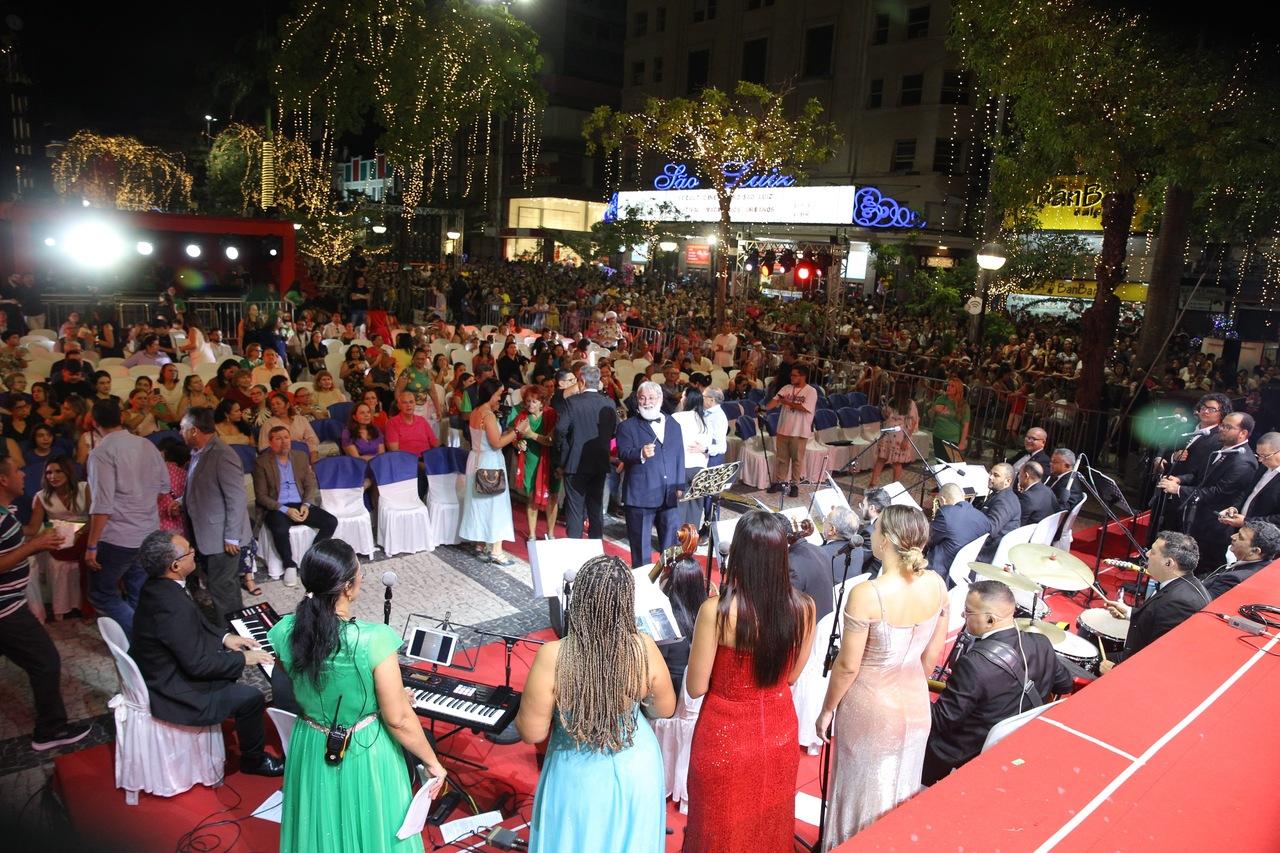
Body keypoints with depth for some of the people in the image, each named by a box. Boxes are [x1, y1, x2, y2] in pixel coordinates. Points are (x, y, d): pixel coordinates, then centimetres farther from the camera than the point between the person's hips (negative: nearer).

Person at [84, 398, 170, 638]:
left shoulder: (102, 452, -15)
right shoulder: (147, 445, 3)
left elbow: (102, 504, -19)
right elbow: (165, 486, 12)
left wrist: (91, 545, -13)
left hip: (117, 538, -6)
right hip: (149, 535, 6)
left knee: (101, 594, 7)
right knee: (139, 597, 15)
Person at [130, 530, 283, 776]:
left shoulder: (157, 585, -5)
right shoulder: (174, 607, -35)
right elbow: (198, 665, -27)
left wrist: (224, 637, 4)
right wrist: (243, 659, -15)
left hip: (159, 673, 10)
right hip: (171, 695, -10)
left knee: (228, 658, 21)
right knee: (251, 698, -8)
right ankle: (254, 759, 16)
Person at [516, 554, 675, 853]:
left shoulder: (552, 657, -28)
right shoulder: (644, 649, -20)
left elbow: (532, 733, -16)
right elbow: (665, 709, -3)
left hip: (581, 777, -2)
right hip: (636, 769, 2)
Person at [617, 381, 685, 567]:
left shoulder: (673, 425, 15)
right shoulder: (627, 426, 1)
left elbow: (680, 458, 17)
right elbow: (623, 454, -13)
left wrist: (680, 486, 9)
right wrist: (641, 454, -32)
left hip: (670, 496, 4)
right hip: (640, 496, -4)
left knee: (672, 545, 10)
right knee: (640, 547, 4)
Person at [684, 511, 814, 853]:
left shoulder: (717, 611, -27)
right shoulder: (804, 607, -14)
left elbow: (695, 688, -14)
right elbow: (791, 675, 1)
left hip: (726, 739, -3)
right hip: (780, 735, 4)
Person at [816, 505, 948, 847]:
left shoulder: (867, 594, -28)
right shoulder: (937, 585, -11)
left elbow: (847, 666, -20)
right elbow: (933, 654, 1)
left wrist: (826, 710, -4)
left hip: (870, 709, -5)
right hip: (916, 704, 5)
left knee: (863, 794, 17)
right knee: (902, 792, 25)